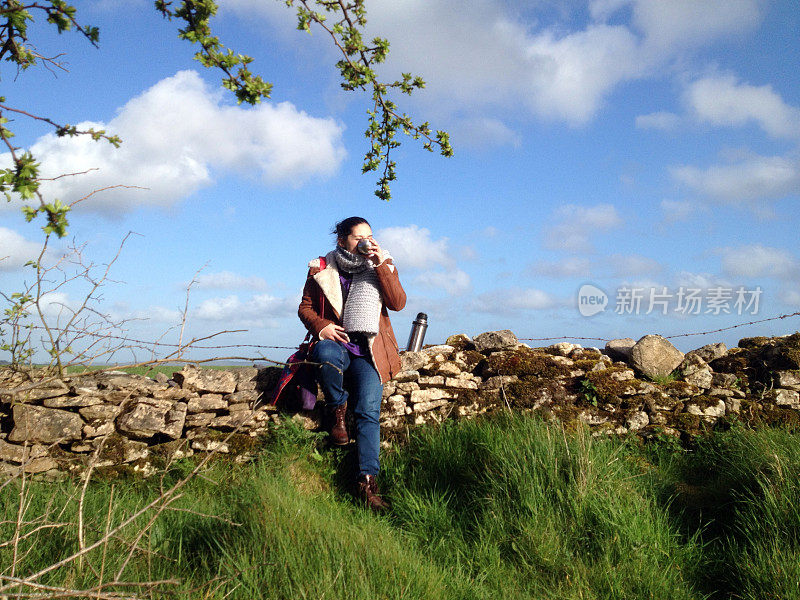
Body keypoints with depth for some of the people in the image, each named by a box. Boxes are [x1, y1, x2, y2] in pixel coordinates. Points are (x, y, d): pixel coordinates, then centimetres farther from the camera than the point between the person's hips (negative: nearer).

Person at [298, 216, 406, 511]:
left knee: (368, 411, -21)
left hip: (368, 350, 0)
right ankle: (337, 409, -12)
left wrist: (381, 265, -14)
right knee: (325, 353, -38)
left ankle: (368, 482, -21)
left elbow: (398, 303, -5)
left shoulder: (382, 264, 8)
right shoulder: (322, 268, 9)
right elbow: (305, 307, 12)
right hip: (337, 343, 0)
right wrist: (320, 327, -9)